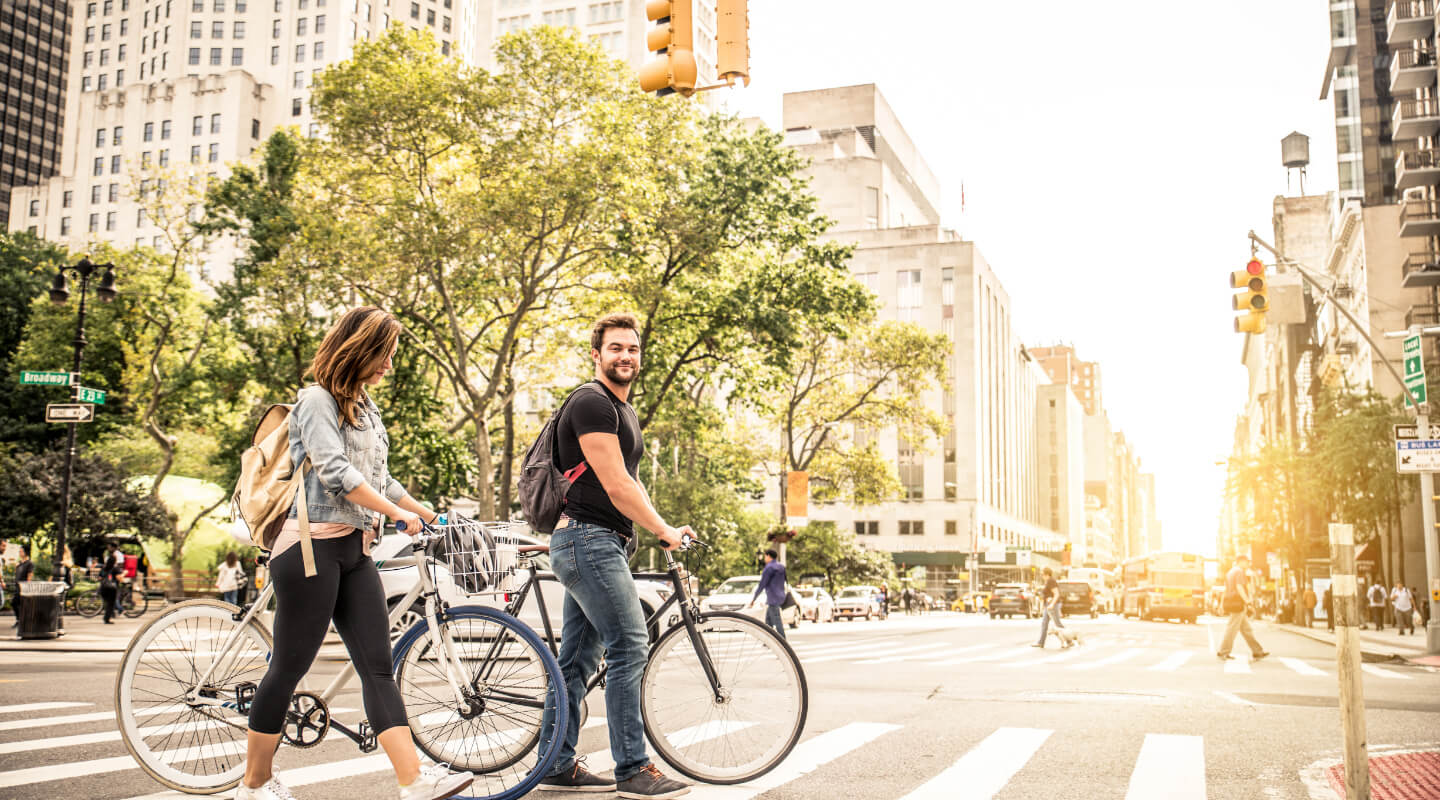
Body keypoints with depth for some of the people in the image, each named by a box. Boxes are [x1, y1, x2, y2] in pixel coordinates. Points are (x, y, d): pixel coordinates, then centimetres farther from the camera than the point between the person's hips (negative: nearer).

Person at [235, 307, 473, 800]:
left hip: (355, 551, 8)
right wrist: (399, 513, -15)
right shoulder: (318, 399, -7)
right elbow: (336, 472, -18)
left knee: (378, 667, -1)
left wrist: (428, 514, 24)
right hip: (313, 546, -8)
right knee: (290, 665, 1)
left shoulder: (365, 407, 19)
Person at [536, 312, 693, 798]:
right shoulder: (592, 403, -11)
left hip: (601, 545, 10)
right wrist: (664, 531, -10)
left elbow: (631, 483, 21)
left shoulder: (624, 412, 21)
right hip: (588, 541, -10)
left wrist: (663, 530, 7)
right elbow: (615, 485, -17)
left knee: (577, 660, 11)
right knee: (630, 649, -11)